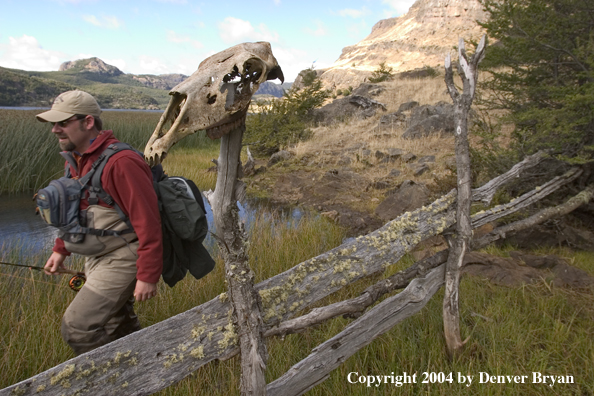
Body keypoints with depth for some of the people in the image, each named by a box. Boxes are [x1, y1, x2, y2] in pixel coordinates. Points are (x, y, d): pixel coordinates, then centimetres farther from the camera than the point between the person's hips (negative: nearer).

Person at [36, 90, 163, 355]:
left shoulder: (121, 162, -25)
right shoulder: (74, 158, 7)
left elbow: (148, 222, -26)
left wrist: (148, 276, -24)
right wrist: (60, 249, 18)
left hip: (121, 260, -9)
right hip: (95, 259, 10)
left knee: (76, 328, -9)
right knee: (116, 327, 19)